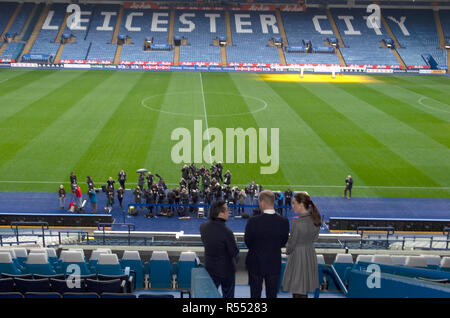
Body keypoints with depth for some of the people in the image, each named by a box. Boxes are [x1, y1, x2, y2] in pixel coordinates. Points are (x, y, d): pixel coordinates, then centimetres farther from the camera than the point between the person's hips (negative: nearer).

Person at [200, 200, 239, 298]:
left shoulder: (203, 226, -11)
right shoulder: (226, 232, -29)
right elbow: (235, 253, -18)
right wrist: (234, 242, 1)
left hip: (210, 267, 5)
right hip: (226, 269, -5)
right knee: (228, 295, 15)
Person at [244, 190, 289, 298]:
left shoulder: (253, 221, -20)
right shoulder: (284, 221, -12)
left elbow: (247, 242, -7)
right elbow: (283, 242, 0)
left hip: (256, 263, -2)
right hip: (274, 264, 2)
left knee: (255, 294, 13)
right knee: (272, 294, 15)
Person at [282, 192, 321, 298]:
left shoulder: (297, 223, -26)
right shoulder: (316, 219, -5)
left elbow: (291, 244, -15)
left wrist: (288, 251, 5)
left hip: (298, 255, -7)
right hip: (310, 253, 7)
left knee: (297, 291, 6)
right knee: (304, 291, 20)